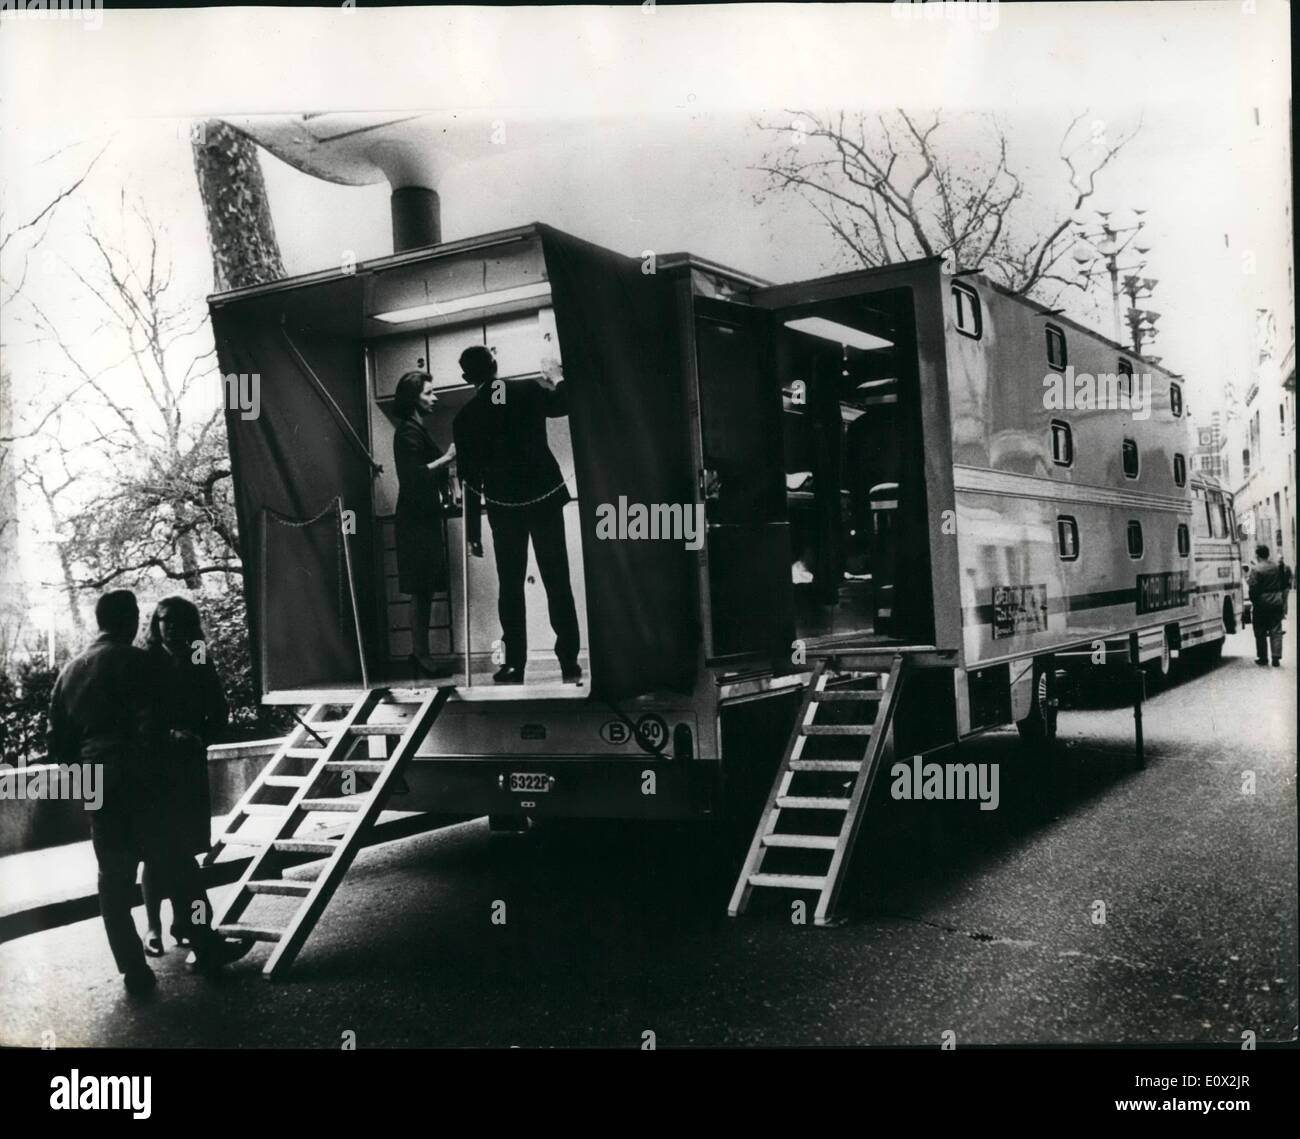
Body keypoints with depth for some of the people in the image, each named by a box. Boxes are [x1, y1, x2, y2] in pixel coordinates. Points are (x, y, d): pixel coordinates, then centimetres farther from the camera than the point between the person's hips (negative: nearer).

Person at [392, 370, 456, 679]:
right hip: (417, 519, -10)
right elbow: (413, 475, -21)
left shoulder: (416, 429, 19)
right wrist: (446, 458, -20)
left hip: (425, 517, 10)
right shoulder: (408, 431, -12)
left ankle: (421, 655, 11)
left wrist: (447, 457, 11)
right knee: (421, 590, -9)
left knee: (424, 590, 8)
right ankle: (421, 655, -6)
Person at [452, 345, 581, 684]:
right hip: (545, 496, 0)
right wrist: (555, 382, 42)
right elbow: (564, 405, 21)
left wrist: (472, 532, 6)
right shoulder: (530, 391, -1)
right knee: (557, 582, 4)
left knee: (510, 586, 9)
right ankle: (569, 662, 4)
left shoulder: (465, 417, -1)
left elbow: (470, 479, 0)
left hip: (504, 506, 0)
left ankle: (515, 664, 9)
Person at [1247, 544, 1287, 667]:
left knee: (1261, 633, 7)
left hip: (1261, 605, -4)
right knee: (1276, 631, 6)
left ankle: (1262, 658, 13)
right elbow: (1283, 586, 12)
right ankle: (1276, 658, 1)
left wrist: (1253, 602, 0)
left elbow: (1253, 589, -14)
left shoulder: (1256, 570, -13)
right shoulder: (1277, 568, 4)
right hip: (1276, 604, 4)